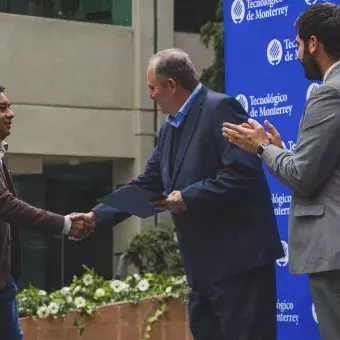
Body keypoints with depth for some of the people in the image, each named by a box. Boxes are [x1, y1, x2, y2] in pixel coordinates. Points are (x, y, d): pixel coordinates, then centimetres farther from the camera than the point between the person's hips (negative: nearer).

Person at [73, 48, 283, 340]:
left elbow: (244, 172, -22)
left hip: (239, 257, -10)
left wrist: (188, 198, -19)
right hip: (205, 263, 10)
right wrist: (97, 216, 12)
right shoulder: (170, 128, 17)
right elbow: (146, 185, 20)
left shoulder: (220, 108, -12)